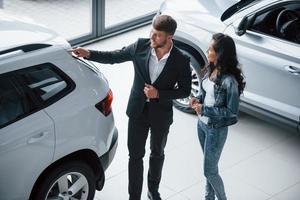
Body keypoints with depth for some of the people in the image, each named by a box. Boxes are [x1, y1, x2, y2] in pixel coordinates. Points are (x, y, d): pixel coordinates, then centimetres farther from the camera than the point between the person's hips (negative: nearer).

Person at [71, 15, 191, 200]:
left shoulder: (181, 60, -20)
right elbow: (114, 57, -3)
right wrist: (89, 54, -16)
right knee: (135, 155, 7)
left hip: (161, 114, -1)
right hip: (138, 110, 1)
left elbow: (185, 90, -10)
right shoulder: (141, 46, -14)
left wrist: (158, 94, -21)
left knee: (157, 154, 21)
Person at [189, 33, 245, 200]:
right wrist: (199, 99, -6)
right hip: (202, 123, 7)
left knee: (210, 171, 6)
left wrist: (204, 110, -24)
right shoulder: (210, 69, -4)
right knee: (210, 166, 23)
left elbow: (232, 112, -22)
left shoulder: (229, 80, -28)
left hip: (216, 129, -7)